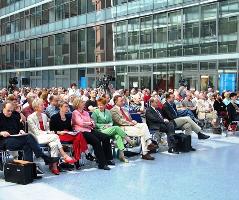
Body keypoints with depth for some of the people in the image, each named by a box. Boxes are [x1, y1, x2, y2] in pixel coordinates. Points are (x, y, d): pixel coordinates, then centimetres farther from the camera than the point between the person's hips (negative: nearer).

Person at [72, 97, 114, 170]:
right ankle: (102, 163, -27)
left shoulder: (86, 113, 23)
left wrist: (92, 123, -5)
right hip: (82, 131, -8)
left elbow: (93, 124, 19)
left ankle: (108, 159, -2)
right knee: (96, 141, -30)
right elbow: (81, 123, -12)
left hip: (90, 130, 8)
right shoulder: (75, 113, 1)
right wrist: (90, 123, 2)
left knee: (106, 138, -11)